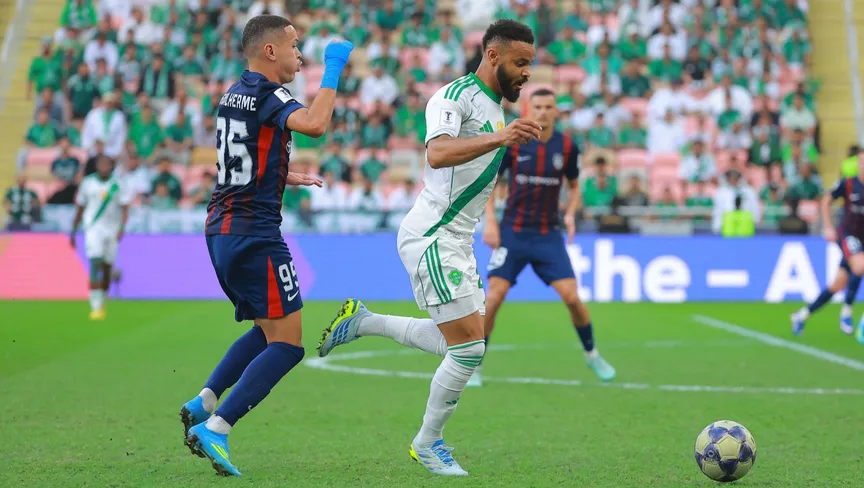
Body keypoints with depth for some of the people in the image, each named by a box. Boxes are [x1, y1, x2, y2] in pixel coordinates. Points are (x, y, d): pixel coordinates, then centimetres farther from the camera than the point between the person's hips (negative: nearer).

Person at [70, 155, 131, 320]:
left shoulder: (118, 186, 0)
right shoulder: (87, 183, 4)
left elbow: (125, 209, -4)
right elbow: (79, 209, 12)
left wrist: (121, 228, -21)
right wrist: (73, 232, 14)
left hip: (112, 230, 1)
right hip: (93, 228, -1)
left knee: (107, 268, 9)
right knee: (95, 265, -16)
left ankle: (102, 302, 30)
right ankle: (95, 307, -19)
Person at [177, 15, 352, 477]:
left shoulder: (234, 93, 15)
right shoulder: (266, 93, -13)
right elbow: (314, 124, -33)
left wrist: (285, 177, 34)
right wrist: (332, 70, -21)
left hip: (220, 231, 10)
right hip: (254, 235, -9)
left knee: (267, 330, 22)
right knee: (286, 344, -6)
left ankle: (202, 404, 13)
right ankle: (215, 429, -12)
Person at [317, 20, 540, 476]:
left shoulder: (495, 109, 16)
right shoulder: (454, 96, -14)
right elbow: (438, 153, -34)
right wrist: (498, 138, -45)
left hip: (457, 241, 10)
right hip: (431, 237, -10)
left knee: (464, 344, 14)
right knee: (469, 348, -11)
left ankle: (361, 321, 25)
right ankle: (428, 442, 8)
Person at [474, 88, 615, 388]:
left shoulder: (566, 146, -1)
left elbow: (574, 185, 15)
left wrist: (570, 214, -4)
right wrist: (490, 222, -8)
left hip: (549, 235, 1)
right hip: (513, 232, -1)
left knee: (572, 297, -7)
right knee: (494, 297, -12)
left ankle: (591, 355, 18)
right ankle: (473, 366, 3)